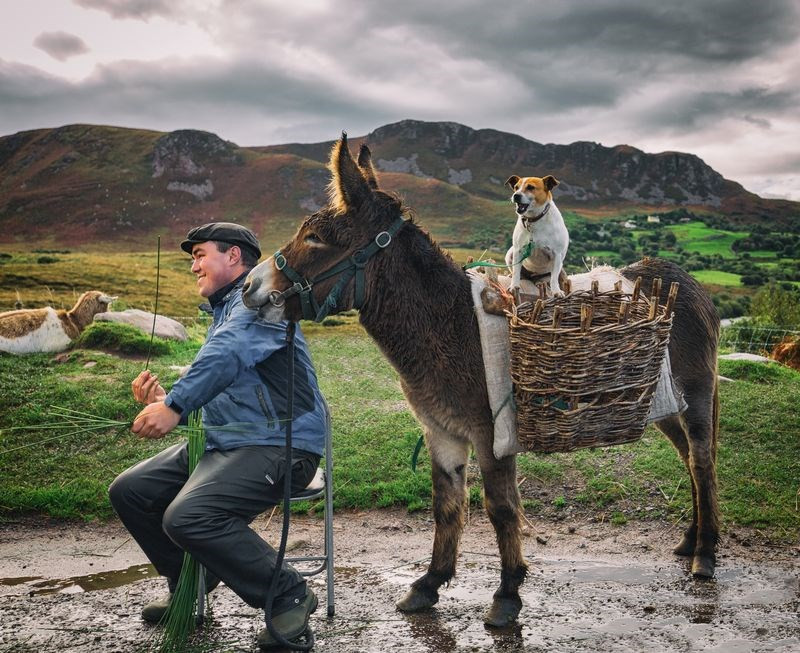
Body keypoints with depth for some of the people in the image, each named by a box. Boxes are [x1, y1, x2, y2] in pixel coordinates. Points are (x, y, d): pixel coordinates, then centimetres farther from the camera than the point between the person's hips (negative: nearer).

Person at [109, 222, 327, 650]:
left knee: (187, 517, -30)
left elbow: (229, 354, -29)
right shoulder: (224, 310, 24)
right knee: (128, 491, 7)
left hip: (278, 445, -10)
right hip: (224, 443, 10)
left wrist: (175, 404, -35)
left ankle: (289, 597, -12)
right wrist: (163, 402, 8)